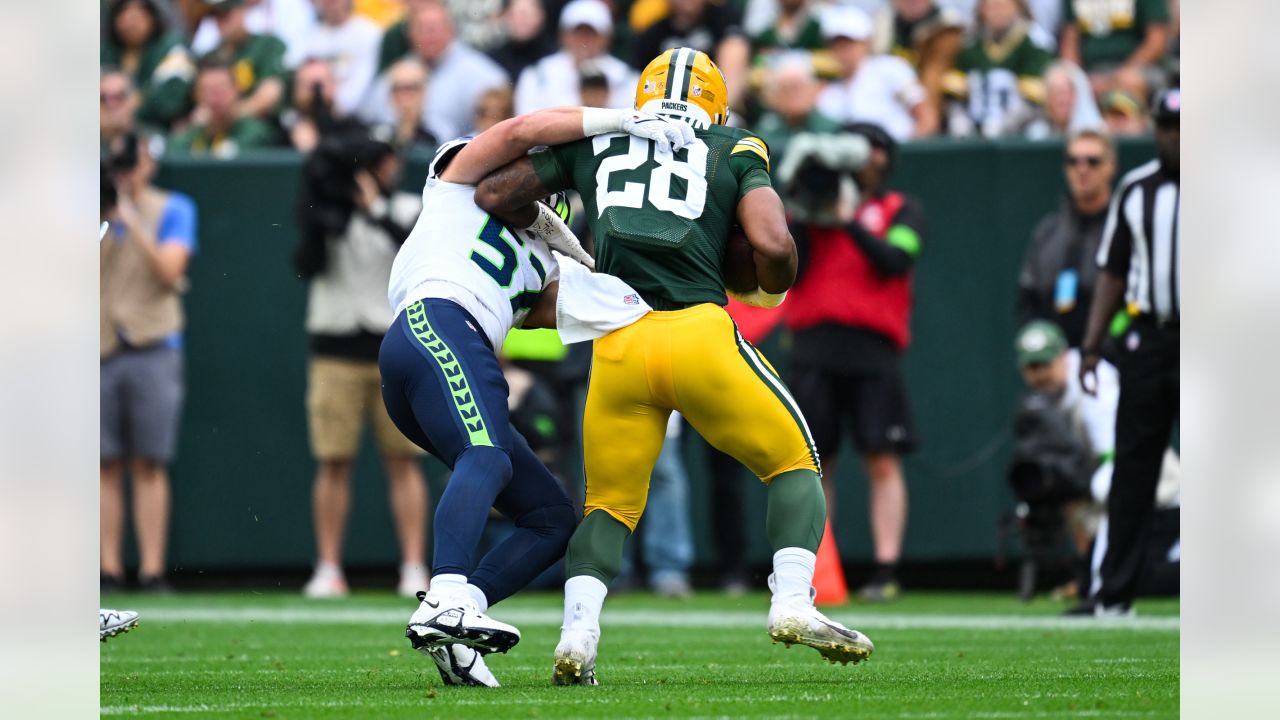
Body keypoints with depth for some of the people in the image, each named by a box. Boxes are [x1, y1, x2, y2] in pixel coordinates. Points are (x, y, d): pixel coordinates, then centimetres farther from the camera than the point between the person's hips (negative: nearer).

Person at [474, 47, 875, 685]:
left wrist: (534, 228, 36)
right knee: (795, 464, 15)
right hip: (701, 334, -2)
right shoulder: (734, 153, 14)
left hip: (617, 345, 2)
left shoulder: (593, 141, 19)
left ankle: (577, 633, -7)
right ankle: (792, 602, -6)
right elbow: (773, 247, -1)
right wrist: (771, 289, 21)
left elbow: (493, 196, 15)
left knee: (609, 505, 16)